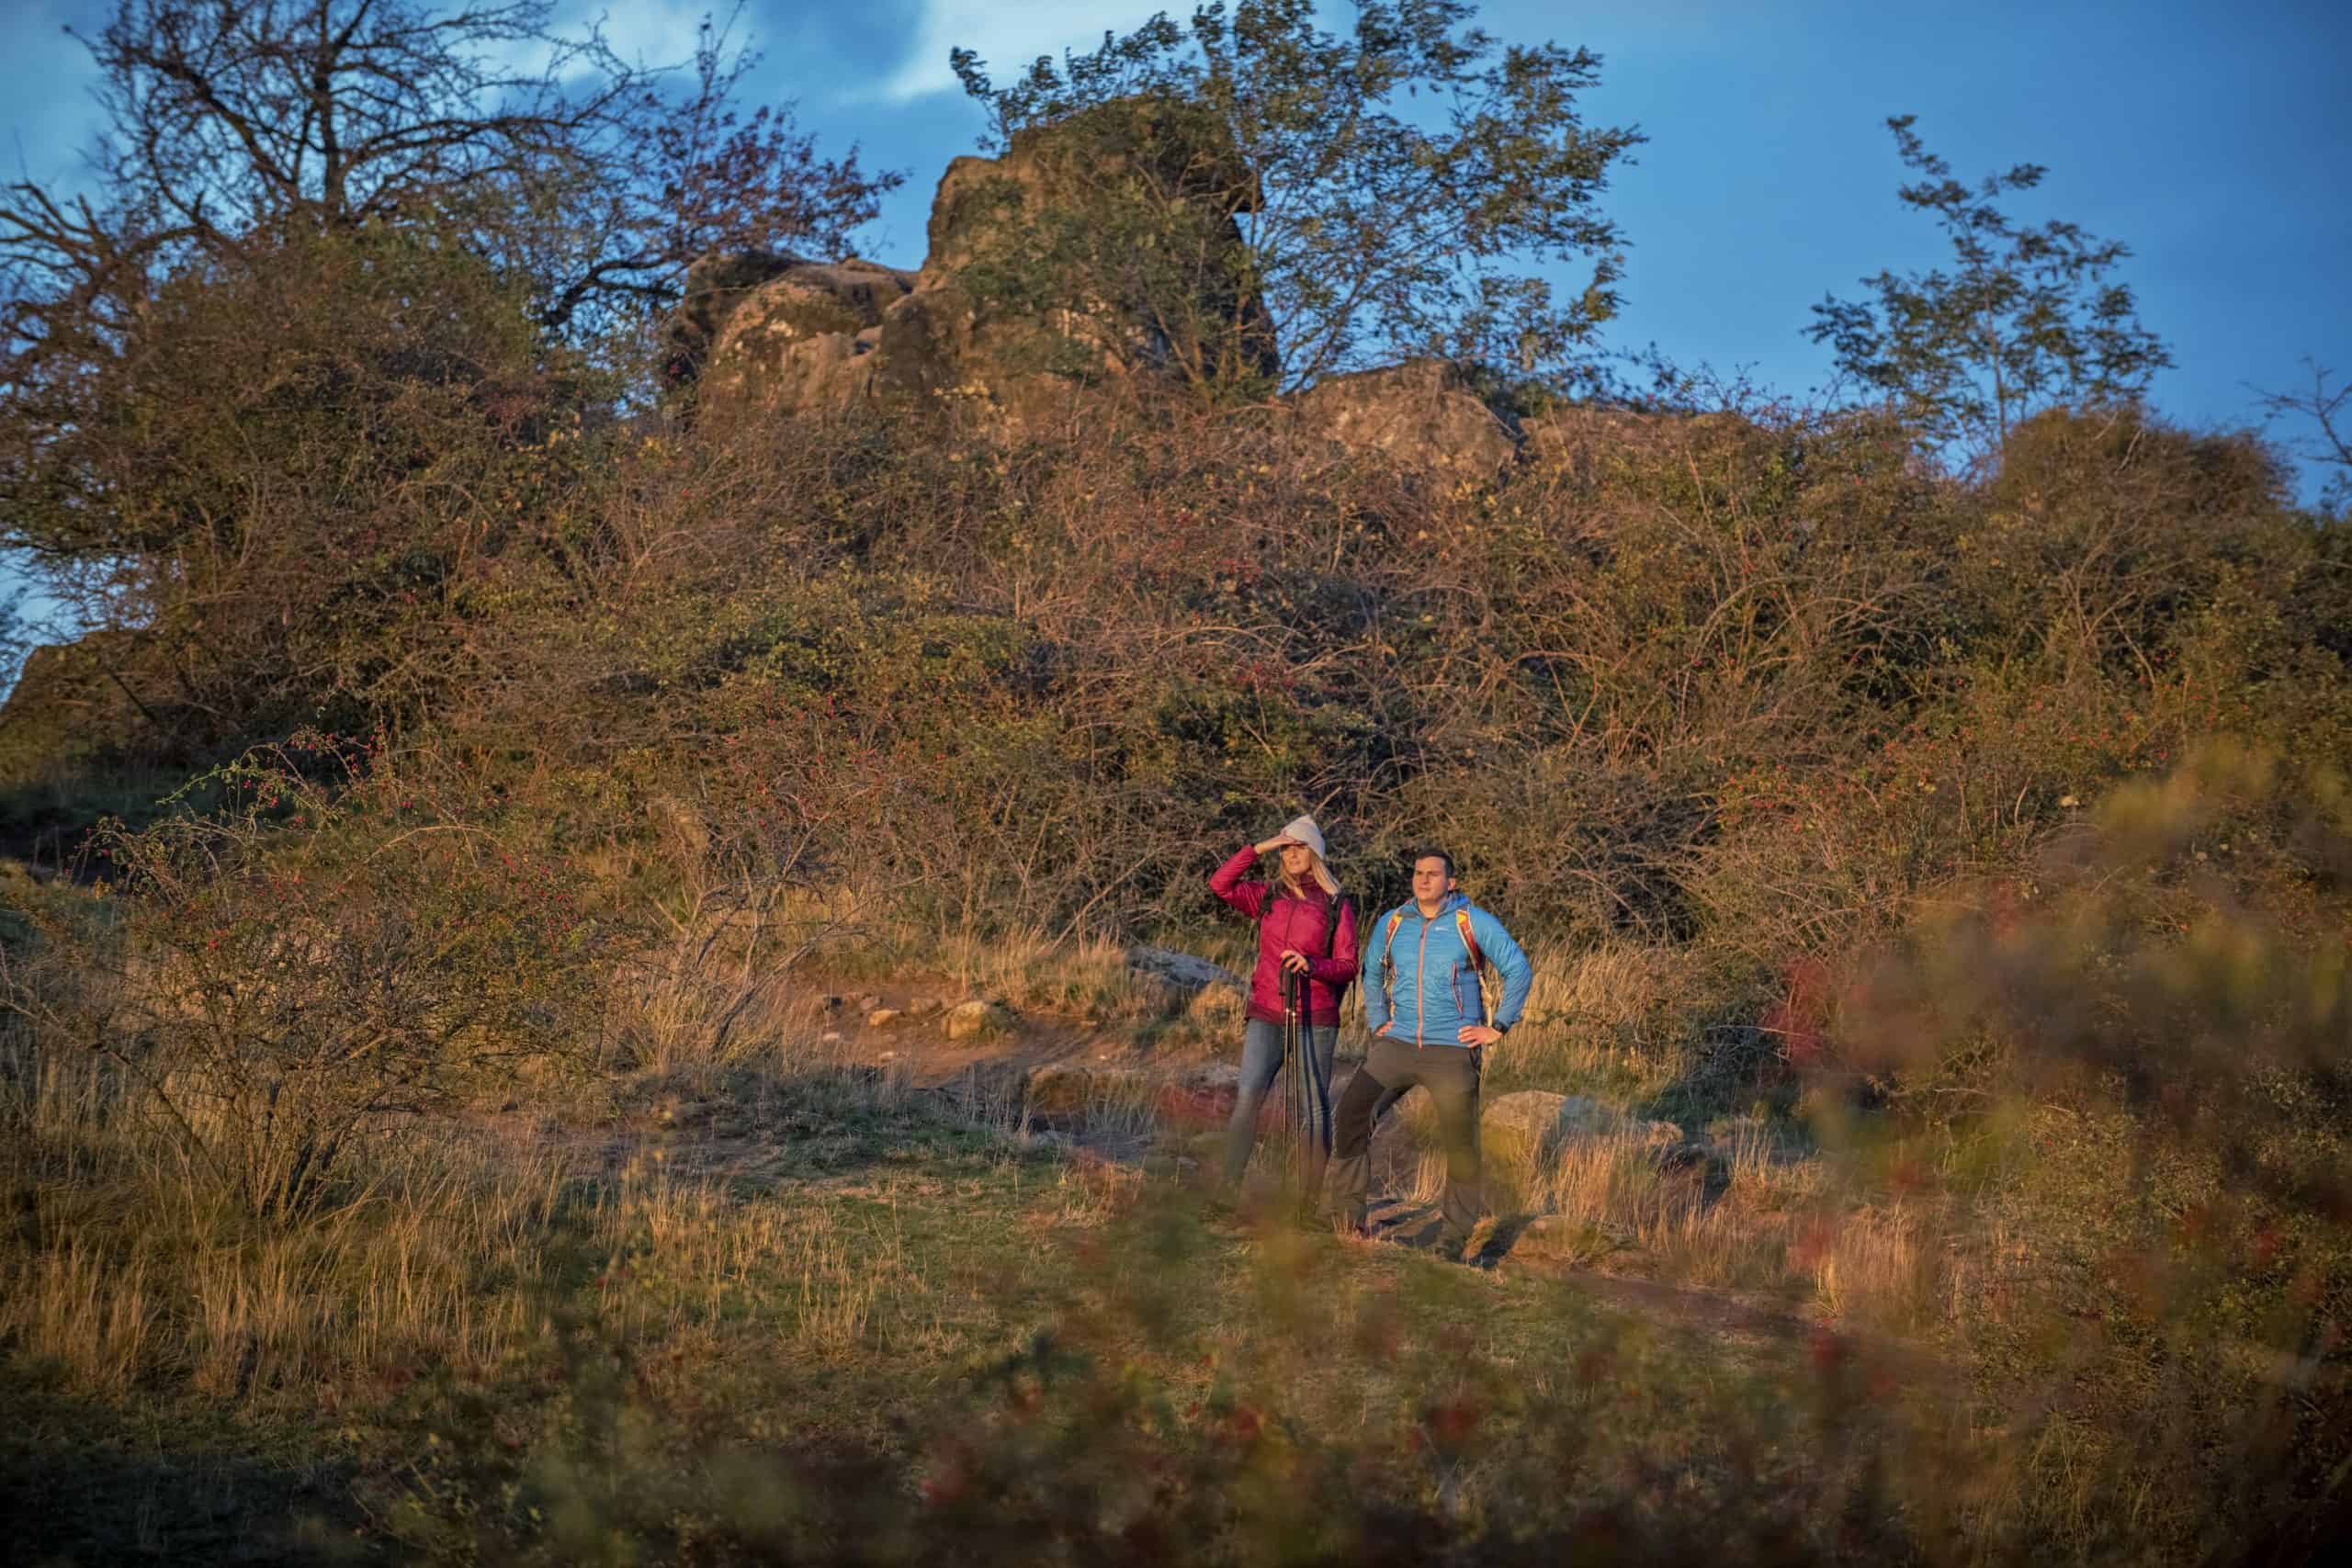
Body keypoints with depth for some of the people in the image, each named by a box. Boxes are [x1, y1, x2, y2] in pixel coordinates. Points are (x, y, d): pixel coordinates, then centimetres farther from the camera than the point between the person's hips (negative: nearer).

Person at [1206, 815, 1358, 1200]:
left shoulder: (1337, 905, 3)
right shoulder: (1267, 896, 11)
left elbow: (1348, 965, 0)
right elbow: (1220, 884, -1)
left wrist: (1312, 965, -18)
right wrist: (1256, 850, -6)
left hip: (1314, 1018, -2)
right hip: (1266, 1014, 2)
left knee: (1316, 1106, 1)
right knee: (1248, 1098, -9)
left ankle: (1313, 1197, 6)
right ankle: (1227, 1189, -11)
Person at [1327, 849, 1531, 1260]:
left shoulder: (1473, 922, -4)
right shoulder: (1391, 924, 8)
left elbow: (1519, 970, -2)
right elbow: (1372, 974, 25)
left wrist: (1498, 1027, -5)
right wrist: (1377, 1022, 14)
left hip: (1453, 1051, -3)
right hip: (1398, 1043, 3)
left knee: (1460, 1141, 1)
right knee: (1351, 1112, -10)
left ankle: (1454, 1233, 14)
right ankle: (1348, 1208, 1)